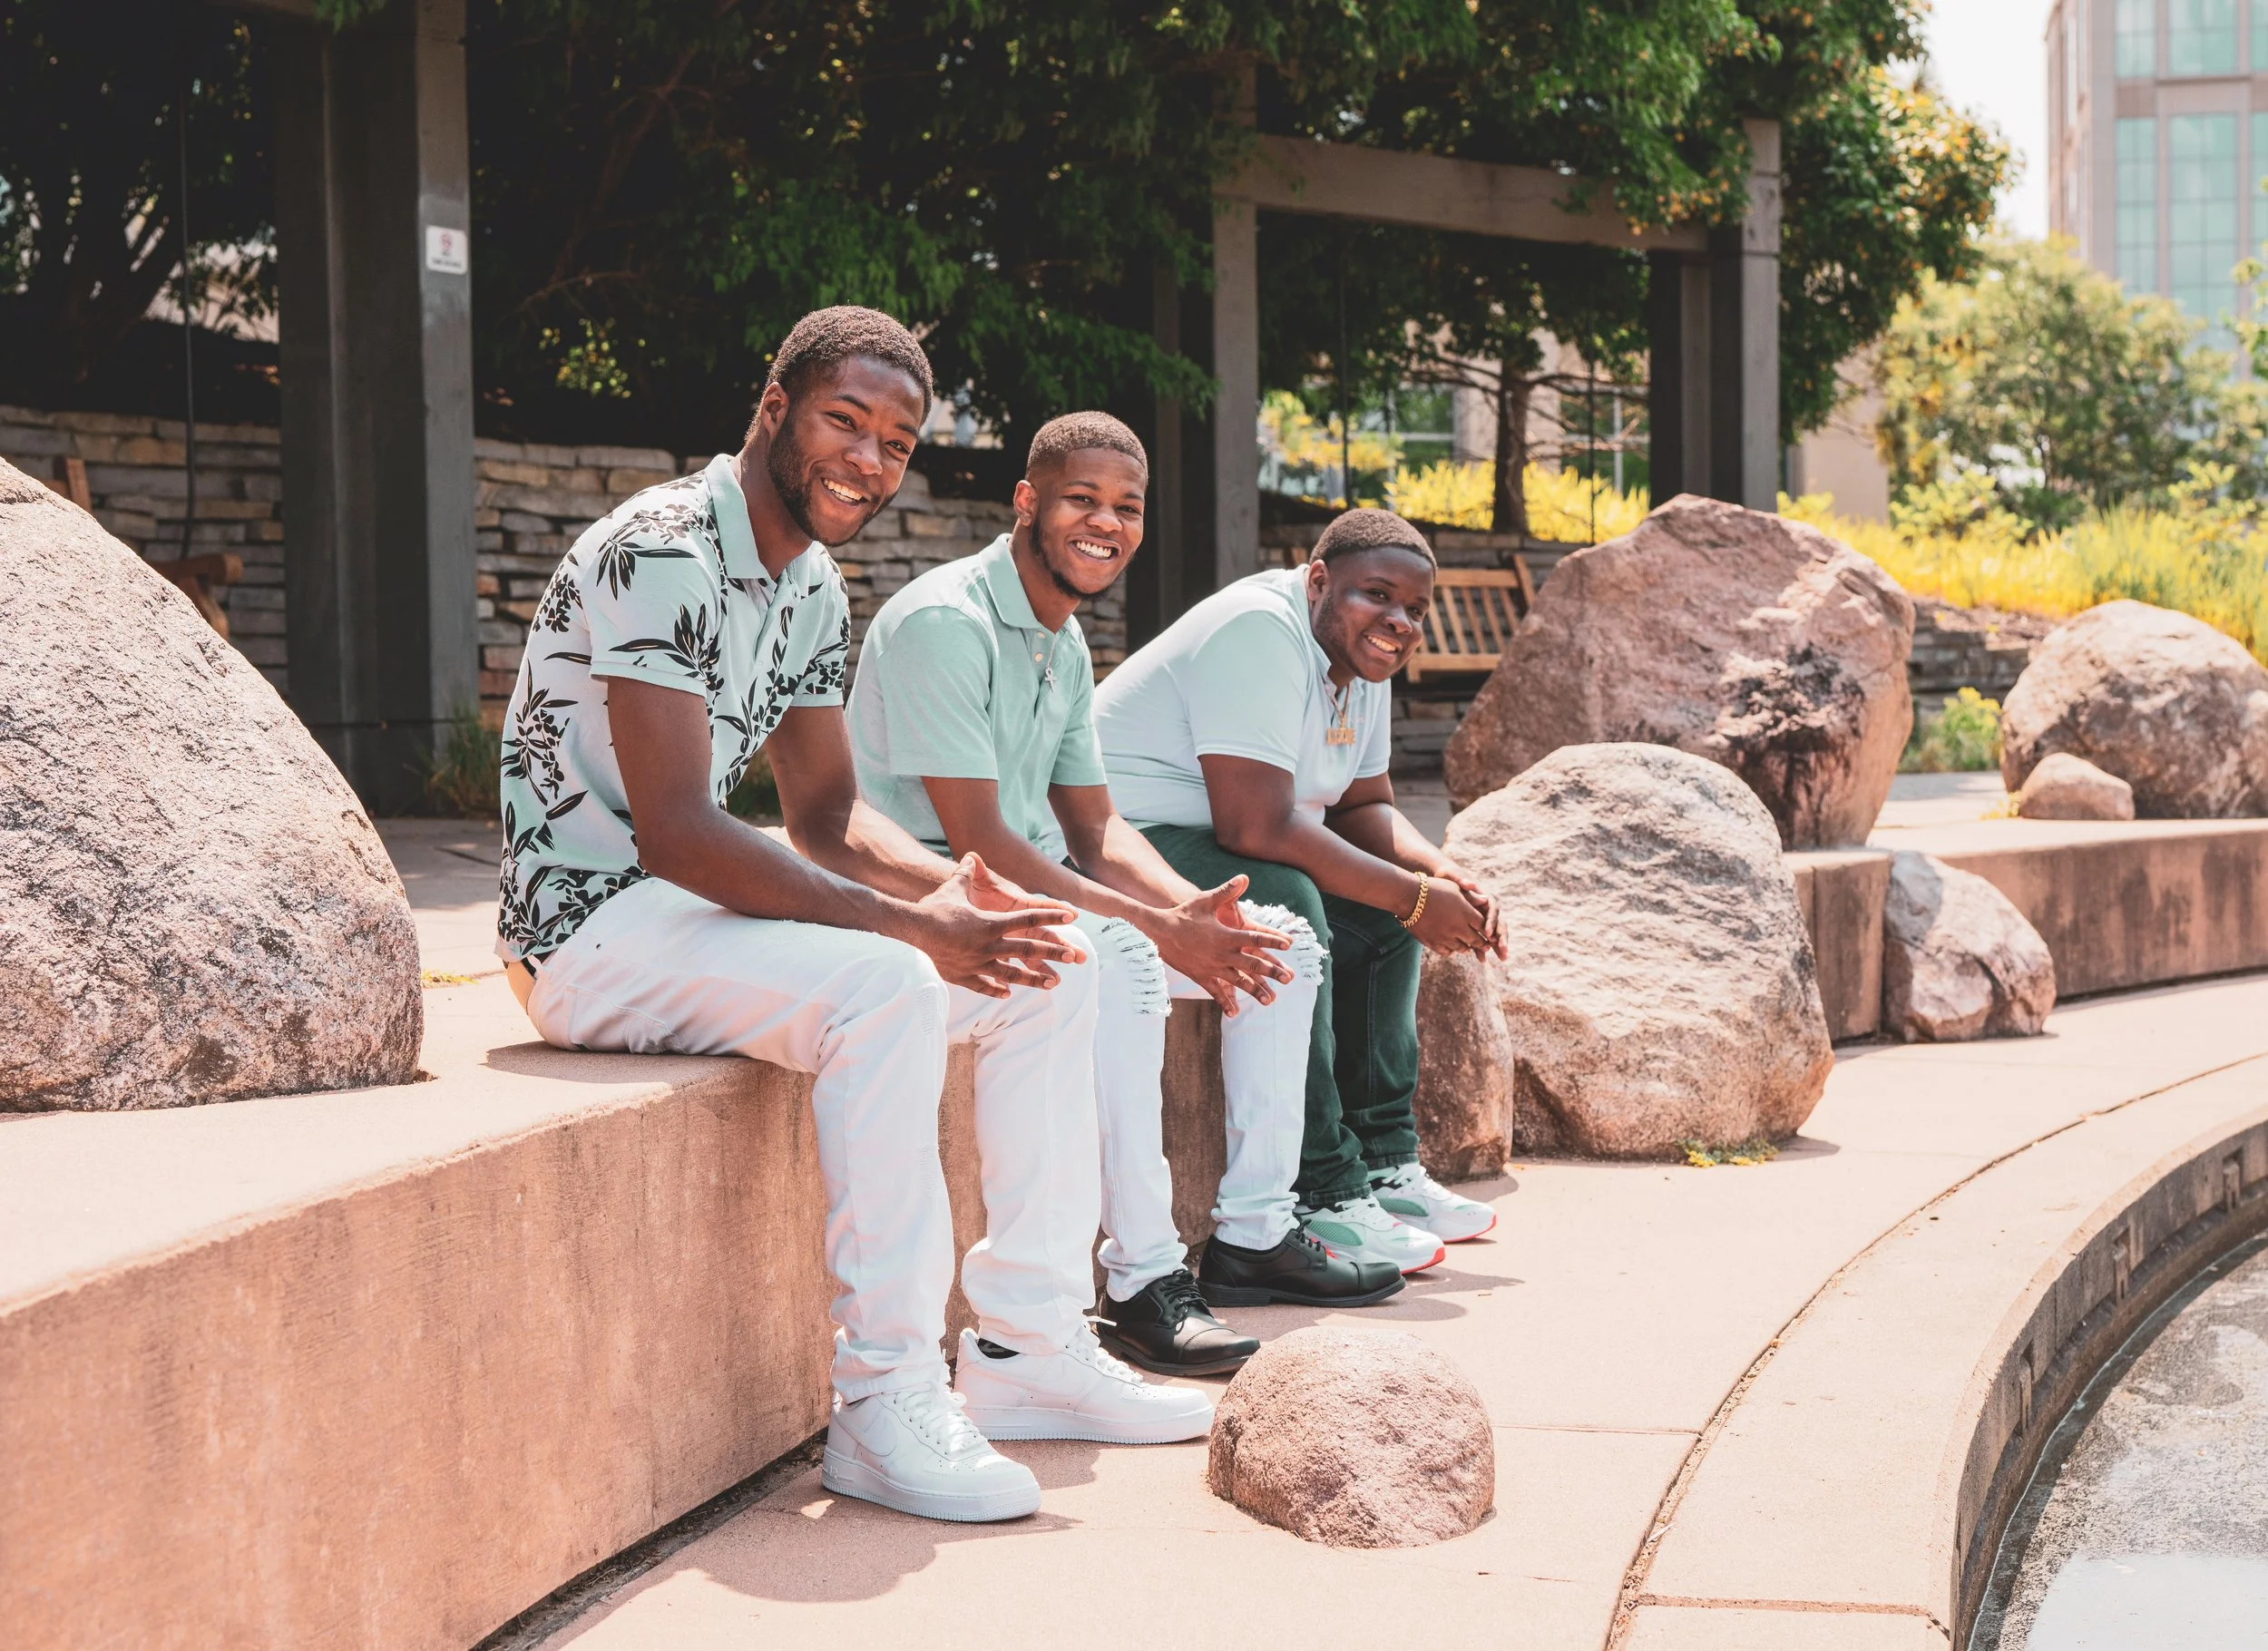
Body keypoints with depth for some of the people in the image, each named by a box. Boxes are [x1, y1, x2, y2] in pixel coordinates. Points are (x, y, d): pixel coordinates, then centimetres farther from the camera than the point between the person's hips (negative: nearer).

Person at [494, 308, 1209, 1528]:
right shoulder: (663, 554, -20)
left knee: (1051, 967, 3)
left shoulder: (811, 586, 10)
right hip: (590, 926, -10)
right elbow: (676, 834, -27)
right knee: (883, 992, -33)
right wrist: (907, 925, -29)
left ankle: (1038, 1348, 6)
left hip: (691, 910, 10)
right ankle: (886, 1403, -26)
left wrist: (950, 885, -9)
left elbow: (826, 813, 13)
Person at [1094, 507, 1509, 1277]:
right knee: (1286, 909, -32)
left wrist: (1442, 874, -6)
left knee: (1385, 913, 8)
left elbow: (1362, 807, 15)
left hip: (1206, 841, 11)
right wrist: (1413, 897, -25)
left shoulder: (1362, 658, 7)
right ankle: (1320, 1197, -24)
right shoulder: (1260, 633, -23)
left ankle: (1384, 1167, 9)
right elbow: (1257, 827, -31)